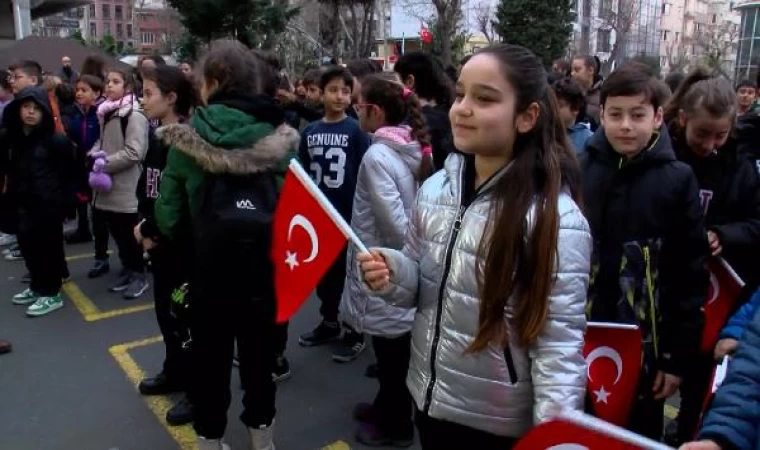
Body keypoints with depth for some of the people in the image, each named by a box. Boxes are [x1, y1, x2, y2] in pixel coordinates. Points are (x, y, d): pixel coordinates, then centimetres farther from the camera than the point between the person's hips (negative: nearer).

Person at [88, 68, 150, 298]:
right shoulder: (107, 112, 15)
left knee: (129, 234, 0)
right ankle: (128, 270, 26)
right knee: (116, 231, 14)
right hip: (108, 185, 8)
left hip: (126, 188, -8)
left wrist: (105, 163, -14)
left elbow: (134, 153, -20)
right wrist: (95, 154, 2)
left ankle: (138, 274, 12)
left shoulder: (135, 115, -13)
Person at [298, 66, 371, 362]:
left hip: (349, 215, -4)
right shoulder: (310, 131, 4)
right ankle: (329, 324, 33)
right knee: (323, 272, 15)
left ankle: (355, 334, 18)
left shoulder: (356, 130, -7)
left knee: (349, 274, 5)